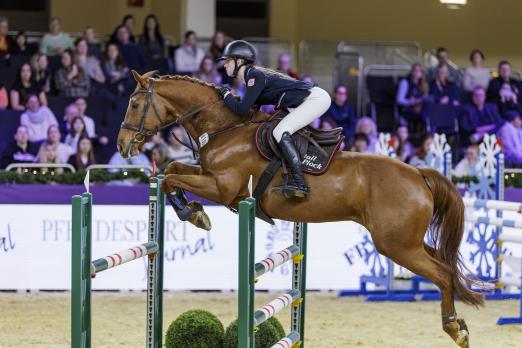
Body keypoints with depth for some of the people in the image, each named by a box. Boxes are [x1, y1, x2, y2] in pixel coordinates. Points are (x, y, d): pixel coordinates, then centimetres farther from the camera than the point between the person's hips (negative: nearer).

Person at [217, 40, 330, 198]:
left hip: (315, 98, -10)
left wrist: (226, 95, -2)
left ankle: (299, 183, -28)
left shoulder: (255, 76, -16)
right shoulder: (252, 75, 13)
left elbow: (241, 110, -18)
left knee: (280, 132, -20)